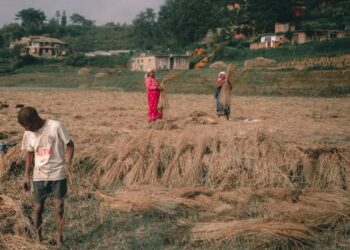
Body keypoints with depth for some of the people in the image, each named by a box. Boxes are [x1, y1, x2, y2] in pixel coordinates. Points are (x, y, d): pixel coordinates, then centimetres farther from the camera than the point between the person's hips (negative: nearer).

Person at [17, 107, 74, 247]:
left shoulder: (56, 126, -13)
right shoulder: (28, 134, 1)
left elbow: (69, 144, -5)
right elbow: (30, 154, 14)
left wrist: (69, 160, -18)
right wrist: (26, 176, 12)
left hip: (58, 175, -3)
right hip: (39, 176, 3)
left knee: (59, 209, 0)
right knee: (38, 209, 7)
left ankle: (59, 241, 12)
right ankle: (38, 239, 25)